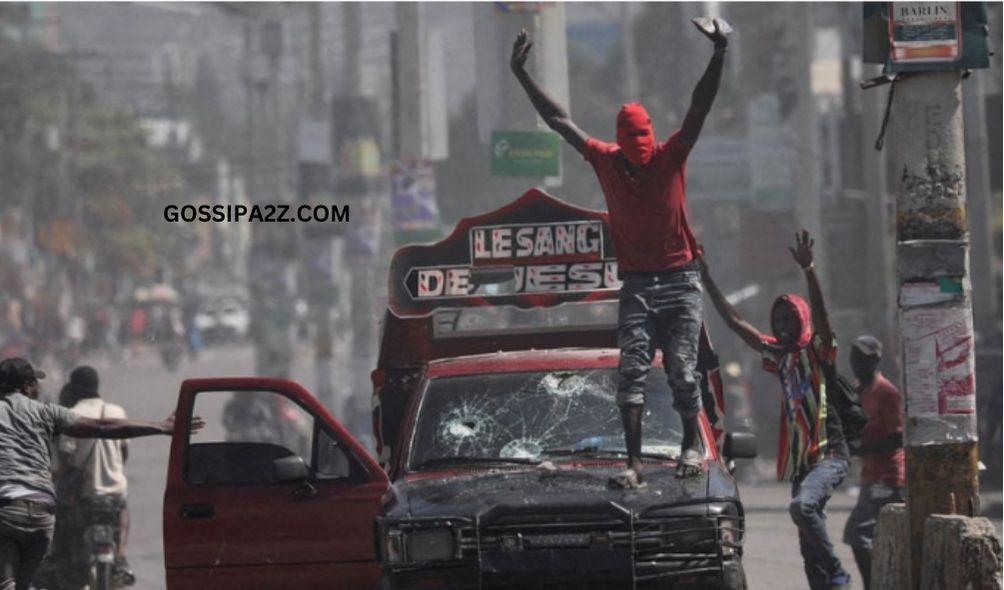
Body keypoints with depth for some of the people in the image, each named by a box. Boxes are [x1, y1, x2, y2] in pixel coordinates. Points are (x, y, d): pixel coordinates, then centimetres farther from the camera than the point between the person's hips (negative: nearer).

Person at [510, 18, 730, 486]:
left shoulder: (671, 158, -2)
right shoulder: (606, 161, 3)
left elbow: (700, 109, -11)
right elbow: (558, 120, 6)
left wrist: (719, 54, -22)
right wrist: (521, 75, 5)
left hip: (680, 284, -1)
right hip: (636, 286, 1)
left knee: (682, 370, -3)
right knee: (631, 371, -9)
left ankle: (691, 445, 17)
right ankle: (634, 463, -14)